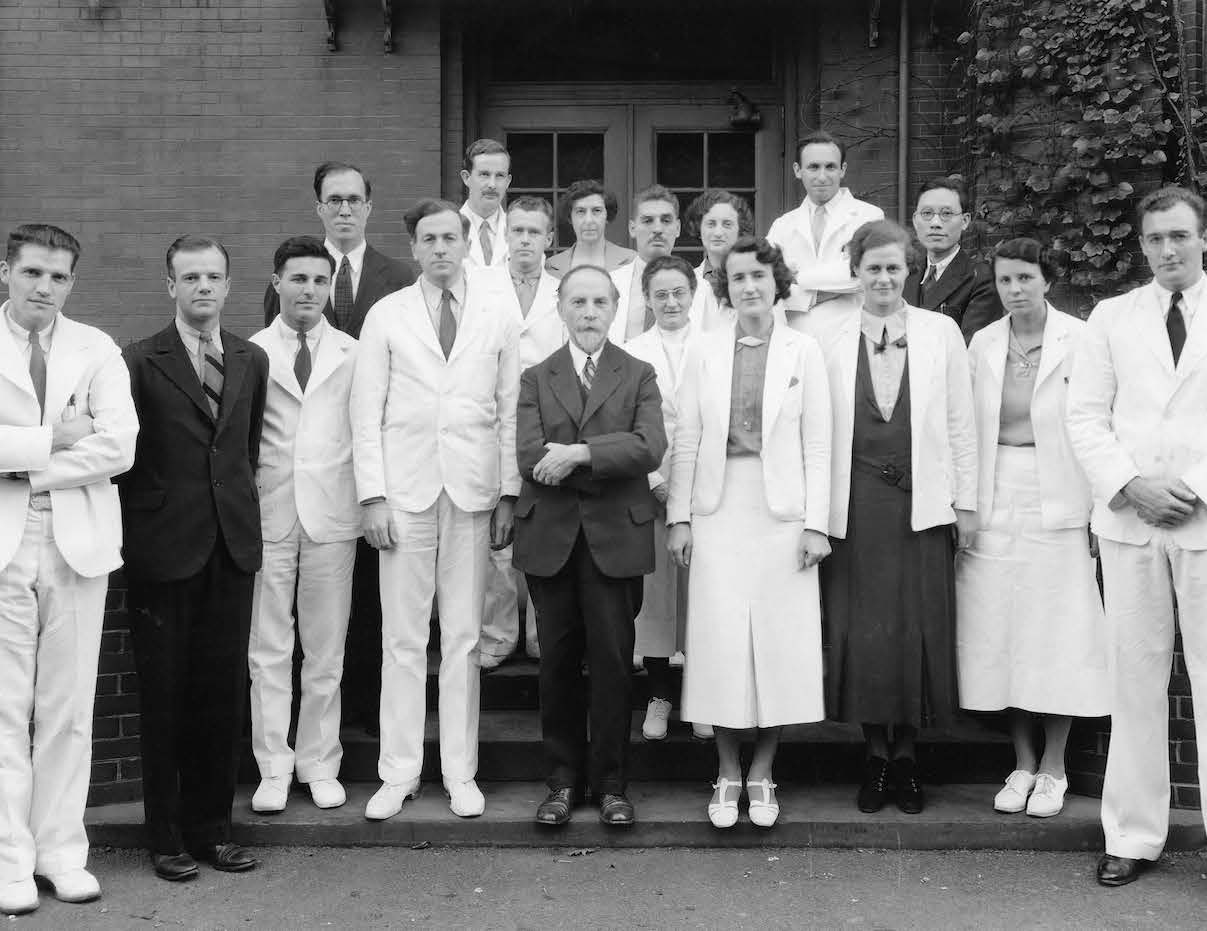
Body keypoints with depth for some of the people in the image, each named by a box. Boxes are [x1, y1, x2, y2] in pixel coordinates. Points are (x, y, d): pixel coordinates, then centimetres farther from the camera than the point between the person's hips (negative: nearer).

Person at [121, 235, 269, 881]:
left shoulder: (252, 361, 10)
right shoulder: (140, 362, -4)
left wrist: (241, 512, 8)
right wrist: (130, 532, -3)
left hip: (233, 545, 4)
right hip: (163, 551, -4)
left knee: (223, 693, 9)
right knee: (164, 696, 5)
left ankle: (211, 828, 21)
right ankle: (166, 835, 17)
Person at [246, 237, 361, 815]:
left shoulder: (352, 354, 5)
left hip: (332, 513, 0)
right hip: (268, 513, 0)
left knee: (326, 650, 6)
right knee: (269, 649, 4)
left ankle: (320, 765, 17)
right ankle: (273, 768, 13)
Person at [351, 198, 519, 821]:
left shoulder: (497, 313, 8)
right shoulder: (386, 315, 6)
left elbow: (510, 409, 7)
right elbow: (366, 413, 3)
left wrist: (509, 493, 2)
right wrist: (372, 495, -5)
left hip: (472, 489, 1)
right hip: (405, 489, 0)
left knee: (463, 638, 5)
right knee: (402, 639, 3)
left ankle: (460, 772, 15)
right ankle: (399, 773, 14)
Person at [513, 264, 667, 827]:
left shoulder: (639, 376, 8)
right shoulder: (536, 379, 10)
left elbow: (650, 448, -10)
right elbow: (529, 456, -6)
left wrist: (577, 453, -16)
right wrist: (609, 464, -11)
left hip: (615, 537, -1)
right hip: (550, 536, 1)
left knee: (612, 660, 1)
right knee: (558, 660, 6)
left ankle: (611, 784, 14)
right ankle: (562, 779, 19)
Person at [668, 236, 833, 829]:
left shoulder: (803, 352, 3)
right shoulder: (706, 352, 6)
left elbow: (817, 446, 1)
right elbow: (686, 440, 6)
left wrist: (816, 523, -5)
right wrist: (679, 517, 1)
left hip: (781, 512, -1)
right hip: (719, 509, 1)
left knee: (780, 640, 1)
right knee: (720, 641, 1)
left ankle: (762, 773, 16)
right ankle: (727, 774, 15)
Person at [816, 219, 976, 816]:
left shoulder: (942, 333, 4)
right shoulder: (831, 342, 4)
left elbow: (961, 424, 5)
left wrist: (965, 502, 2)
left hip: (922, 502, 0)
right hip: (855, 504, 0)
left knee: (921, 626, 3)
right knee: (859, 628, 3)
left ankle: (905, 751, 20)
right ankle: (875, 751, 19)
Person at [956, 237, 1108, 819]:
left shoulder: (1080, 340, -4)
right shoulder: (981, 345, 7)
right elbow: (969, 429, 10)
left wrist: (1100, 508, -8)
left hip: (1058, 503, -3)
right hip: (996, 504, 3)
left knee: (1058, 634, 2)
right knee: (1002, 635, 5)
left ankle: (1053, 767, 16)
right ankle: (1022, 764, 19)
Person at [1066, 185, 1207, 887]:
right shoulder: (1111, 317, 12)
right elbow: (1086, 416, 7)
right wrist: (1129, 485, -7)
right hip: (1129, 521, 2)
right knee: (1135, 680, 6)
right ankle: (1133, 838, 13)